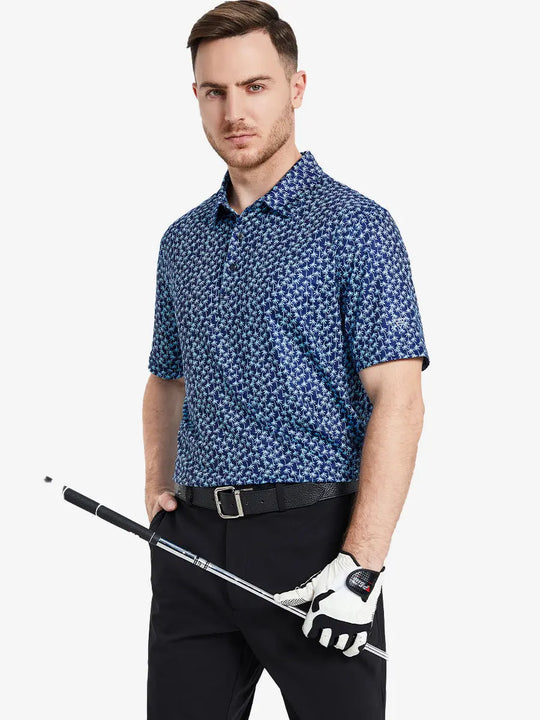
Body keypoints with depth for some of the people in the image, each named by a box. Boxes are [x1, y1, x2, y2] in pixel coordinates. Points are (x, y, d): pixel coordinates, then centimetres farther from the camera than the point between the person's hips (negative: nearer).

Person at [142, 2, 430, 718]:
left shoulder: (355, 225, -4)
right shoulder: (182, 240, 15)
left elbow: (399, 402, -11)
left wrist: (361, 566, -19)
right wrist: (158, 487, 8)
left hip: (313, 533, -5)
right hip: (193, 541, 5)